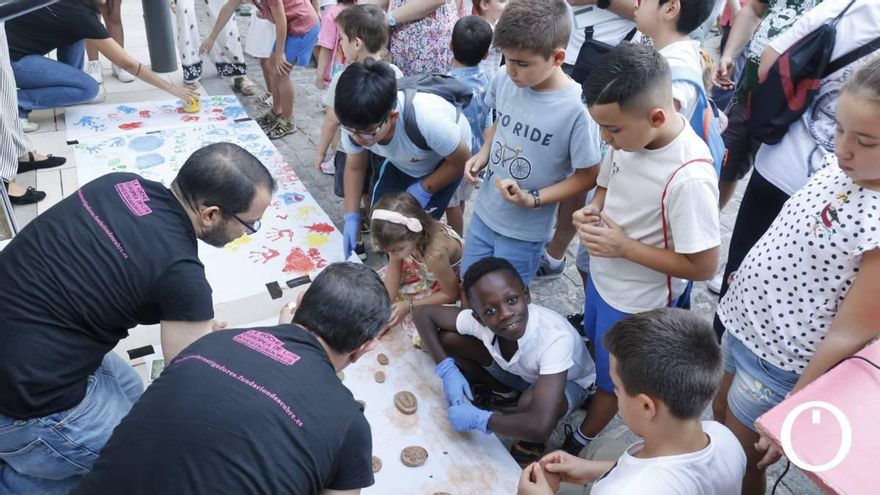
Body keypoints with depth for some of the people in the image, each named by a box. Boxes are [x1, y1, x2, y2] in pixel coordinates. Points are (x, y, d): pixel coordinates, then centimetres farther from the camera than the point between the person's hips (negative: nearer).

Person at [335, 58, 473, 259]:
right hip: (402, 161, 5)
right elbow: (354, 167, -7)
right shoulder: (356, 122, -29)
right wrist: (351, 216, -11)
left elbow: (461, 160, -23)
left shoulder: (425, 119, -45)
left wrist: (424, 189, -19)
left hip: (445, 161, -4)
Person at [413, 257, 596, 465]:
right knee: (446, 339, -15)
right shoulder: (478, 320, -29)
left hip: (570, 383, -4)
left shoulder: (555, 337, -43)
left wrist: (478, 419, -36)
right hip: (519, 372, 4)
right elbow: (423, 314, -14)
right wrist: (447, 370, -25)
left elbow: (542, 426, -50)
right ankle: (505, 395, 8)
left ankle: (532, 444, -3)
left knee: (530, 401, -39)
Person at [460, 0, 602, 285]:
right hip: (483, 212, 5)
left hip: (524, 230, -5)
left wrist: (533, 199, -22)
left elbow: (587, 177, -14)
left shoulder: (577, 109, -25)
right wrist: (483, 154, -5)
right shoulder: (505, 81, -10)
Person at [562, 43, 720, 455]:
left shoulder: (689, 178, -35)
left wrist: (625, 246, -28)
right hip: (601, 276, 6)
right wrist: (592, 211, -15)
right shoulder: (630, 136, -14)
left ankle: (578, 442, 45)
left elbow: (703, 267, -27)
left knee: (611, 379, 20)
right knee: (595, 347, 32)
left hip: (637, 300, -6)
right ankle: (591, 396, 61)